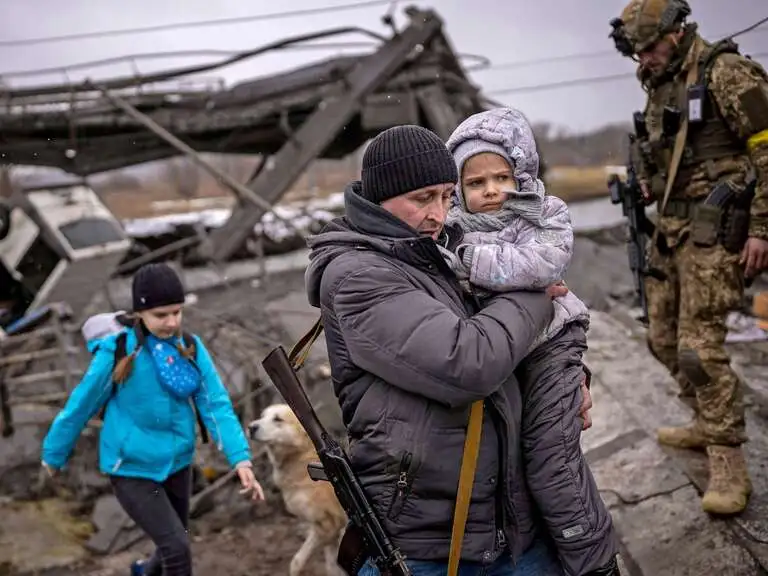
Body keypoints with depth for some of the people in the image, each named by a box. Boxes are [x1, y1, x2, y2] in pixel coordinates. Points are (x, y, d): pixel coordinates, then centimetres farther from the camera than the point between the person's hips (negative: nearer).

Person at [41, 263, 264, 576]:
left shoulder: (192, 349, -10)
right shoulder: (117, 353, -20)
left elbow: (216, 404, -13)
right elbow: (80, 405, -8)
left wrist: (241, 458, -24)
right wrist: (54, 454, 4)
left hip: (177, 464, 5)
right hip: (132, 470, -4)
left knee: (173, 543, 21)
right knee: (178, 548, -13)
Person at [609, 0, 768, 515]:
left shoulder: (725, 72, -10)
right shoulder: (661, 88, 15)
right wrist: (647, 183, 5)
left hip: (715, 230, -9)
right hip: (672, 228, 9)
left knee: (699, 346, -13)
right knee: (664, 338, 14)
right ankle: (709, 424, 32)